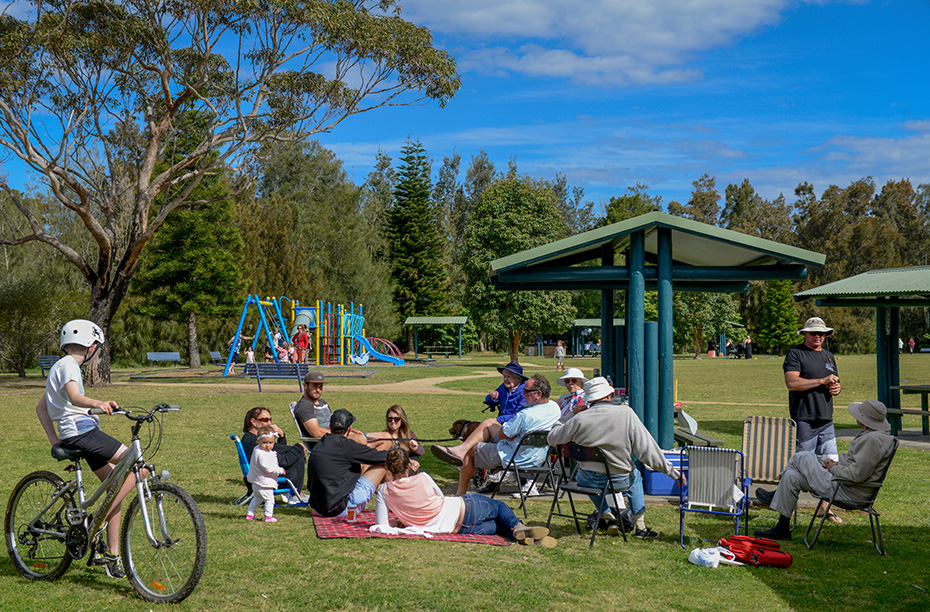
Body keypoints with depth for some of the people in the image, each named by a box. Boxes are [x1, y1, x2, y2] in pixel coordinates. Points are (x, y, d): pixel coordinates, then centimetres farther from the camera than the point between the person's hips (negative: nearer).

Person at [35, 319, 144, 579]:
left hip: (72, 436, 10)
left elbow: (40, 407, 28)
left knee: (115, 486, 10)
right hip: (81, 431, -10)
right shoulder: (68, 365, -7)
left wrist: (54, 439, 20)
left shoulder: (61, 366, 24)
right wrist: (98, 403, -46)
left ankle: (113, 553, 10)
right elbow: (74, 397, -27)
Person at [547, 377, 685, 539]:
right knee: (635, 476, 36)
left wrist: (564, 422, 20)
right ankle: (640, 526, 32)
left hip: (589, 481, 0)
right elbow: (647, 448, -15)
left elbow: (552, 438, 0)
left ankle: (609, 516, 23)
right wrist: (672, 471, -7)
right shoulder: (626, 414, -16)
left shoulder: (579, 419, -14)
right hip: (620, 481, 0)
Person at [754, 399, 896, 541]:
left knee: (801, 457, -5)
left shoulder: (873, 440, -24)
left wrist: (833, 468, -12)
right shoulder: (869, 435, 10)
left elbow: (857, 474, -28)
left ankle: (775, 495, 15)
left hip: (845, 492, -10)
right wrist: (837, 463, 7)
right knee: (791, 476, 8)